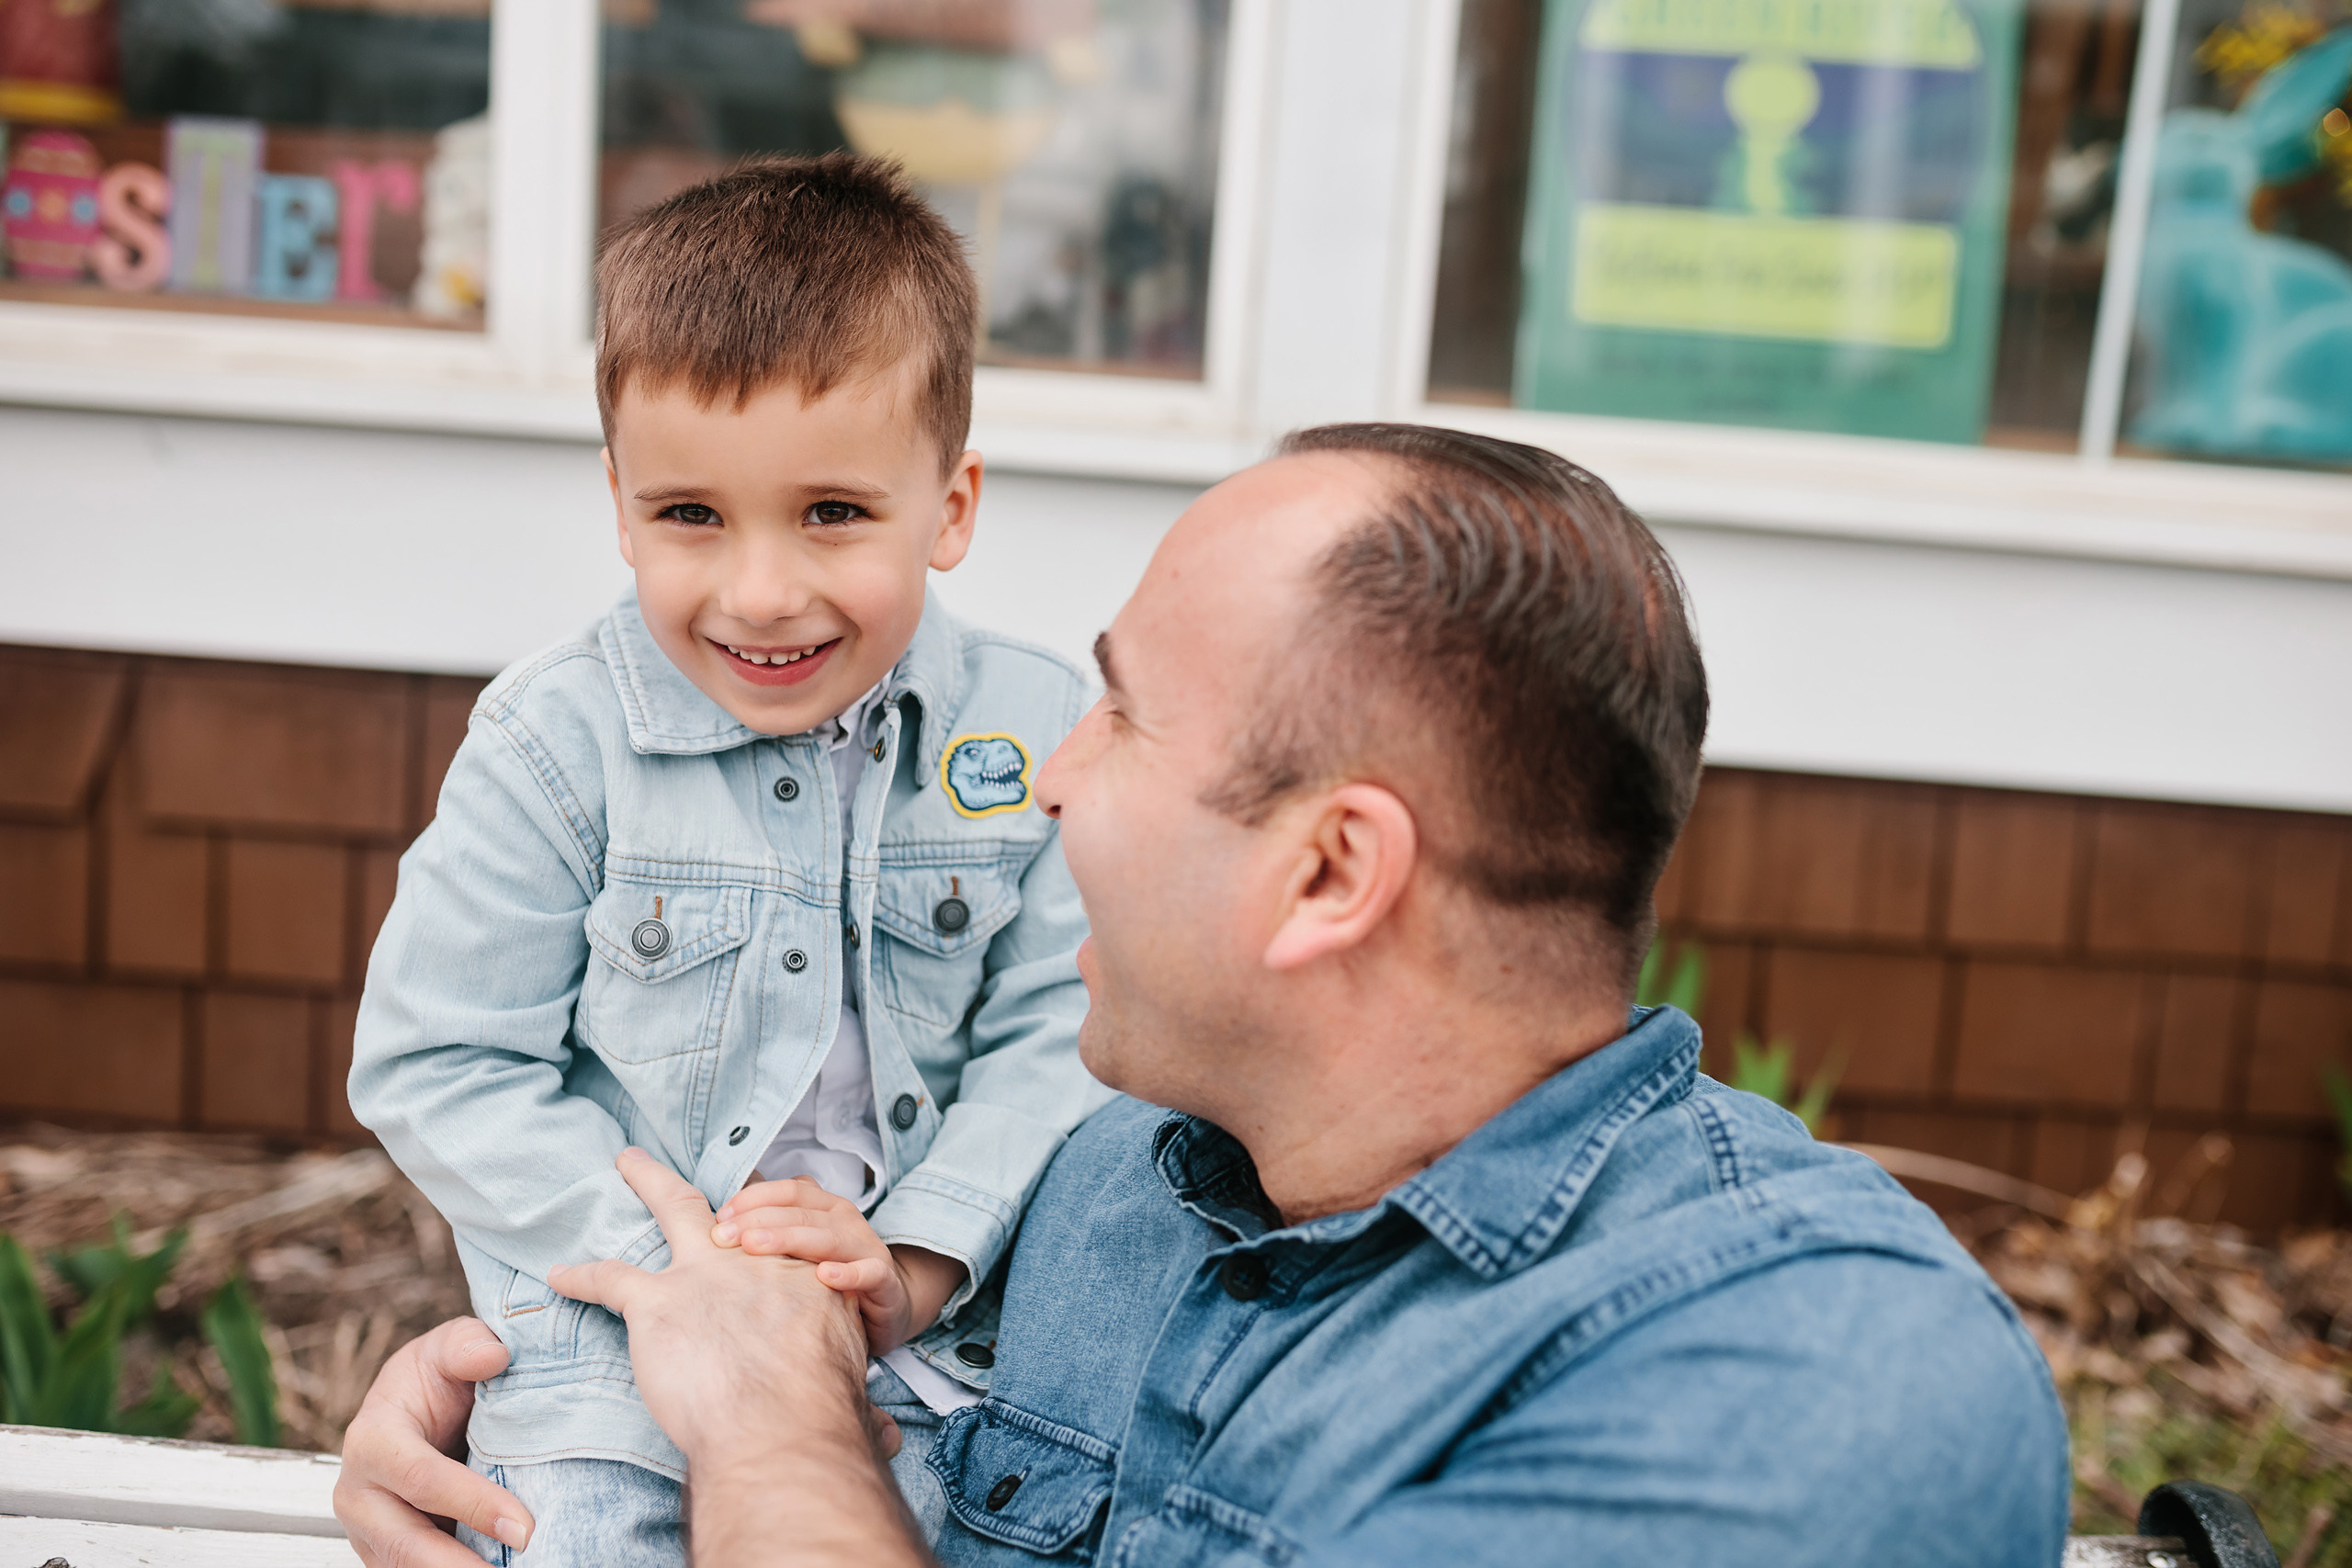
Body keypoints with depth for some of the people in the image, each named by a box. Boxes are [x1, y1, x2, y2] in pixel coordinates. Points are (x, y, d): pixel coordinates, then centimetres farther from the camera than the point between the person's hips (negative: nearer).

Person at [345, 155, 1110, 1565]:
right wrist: (675, 1259, -15)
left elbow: (1060, 1034, -4)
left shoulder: (1037, 733, -6)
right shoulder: (559, 744, -10)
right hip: (614, 1323, -1)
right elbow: (435, 1065, -7)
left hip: (934, 1316, 2)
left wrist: (916, 1262, -16)